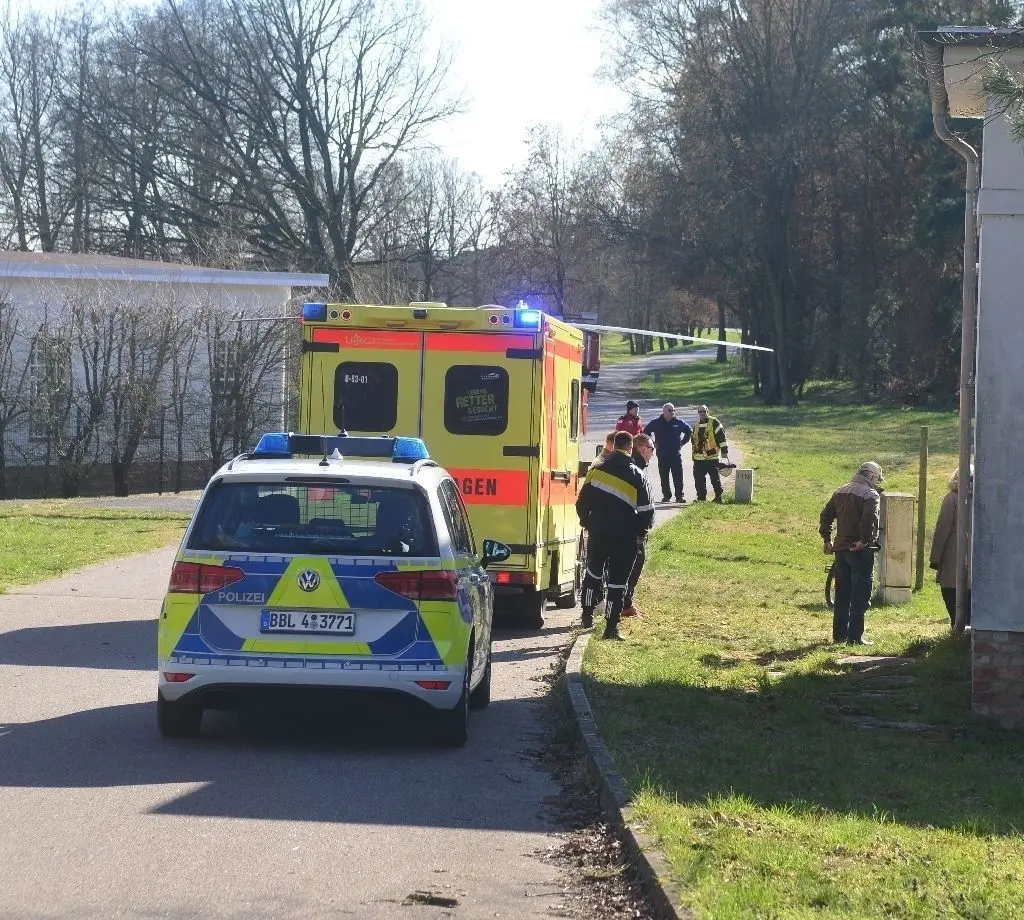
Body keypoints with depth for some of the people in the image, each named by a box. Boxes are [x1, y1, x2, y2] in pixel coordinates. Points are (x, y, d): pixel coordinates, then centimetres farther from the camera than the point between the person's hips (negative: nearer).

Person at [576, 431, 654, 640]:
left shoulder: (596, 471, -1)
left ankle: (588, 614, 27)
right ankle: (612, 626, 3)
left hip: (597, 534, 2)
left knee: (593, 573, 23)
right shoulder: (636, 477, -6)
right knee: (618, 581, 3)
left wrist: (586, 523, 17)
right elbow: (646, 511, -6)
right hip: (624, 538, -2)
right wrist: (641, 533, 8)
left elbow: (582, 502, 2)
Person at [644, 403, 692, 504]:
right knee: (664, 477, 4)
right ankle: (666, 495, 12)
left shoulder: (679, 423, 4)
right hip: (662, 455, 0)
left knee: (678, 477, -3)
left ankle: (680, 496, 0)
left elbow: (689, 431, 20)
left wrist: (682, 442, 10)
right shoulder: (656, 423, 1)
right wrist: (653, 444, 6)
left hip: (676, 454, 0)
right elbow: (646, 432, 13)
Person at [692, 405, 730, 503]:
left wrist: (724, 451, -13)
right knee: (699, 479, 6)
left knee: (715, 478, -3)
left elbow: (721, 436, -8)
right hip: (699, 458, 6)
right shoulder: (697, 425, 17)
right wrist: (693, 454, 27)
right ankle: (701, 497, 14)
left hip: (712, 457, -6)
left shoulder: (714, 422, -4)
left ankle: (718, 497, 5)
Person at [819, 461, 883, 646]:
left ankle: (839, 634, 18)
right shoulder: (870, 495, -11)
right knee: (860, 596, -2)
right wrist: (864, 541, -21)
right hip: (861, 552, -7)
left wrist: (827, 539, 16)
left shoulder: (840, 492, 13)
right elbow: (869, 519, -28)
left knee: (842, 594, 15)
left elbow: (825, 515, 14)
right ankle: (855, 636, -4)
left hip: (841, 549, 7)